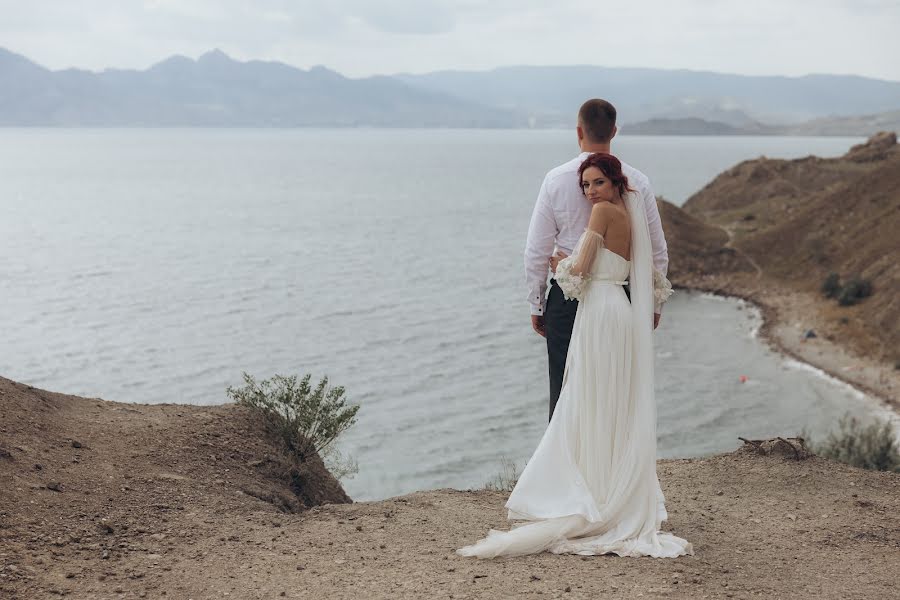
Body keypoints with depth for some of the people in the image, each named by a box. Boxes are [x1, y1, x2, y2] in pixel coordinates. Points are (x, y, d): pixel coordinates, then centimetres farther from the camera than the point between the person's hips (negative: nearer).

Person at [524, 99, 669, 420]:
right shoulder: (637, 182, -3)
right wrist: (654, 303, 15)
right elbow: (658, 252, 3)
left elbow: (536, 251, -4)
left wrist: (536, 304, 7)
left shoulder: (556, 180, -7)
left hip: (567, 296, -1)